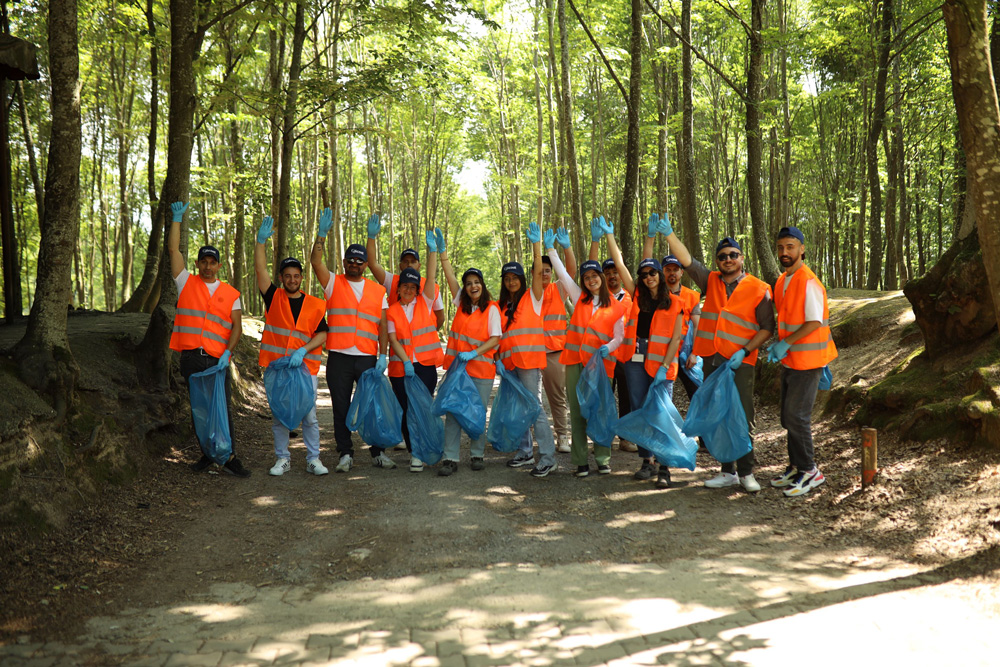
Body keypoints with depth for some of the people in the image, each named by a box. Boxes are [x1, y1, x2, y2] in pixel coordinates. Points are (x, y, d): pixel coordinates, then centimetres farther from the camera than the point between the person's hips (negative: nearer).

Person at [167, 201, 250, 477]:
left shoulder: (231, 294, 9)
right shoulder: (187, 283, 11)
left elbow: (237, 326, 4)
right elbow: (173, 249, 8)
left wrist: (228, 351, -11)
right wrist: (177, 218, 10)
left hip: (217, 359, -1)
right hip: (191, 358, 1)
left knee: (223, 409, -4)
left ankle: (229, 456, 0)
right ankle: (207, 453, 18)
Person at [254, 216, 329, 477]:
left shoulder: (315, 305, 6)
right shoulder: (274, 298, 6)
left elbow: (322, 334, 2)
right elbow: (260, 270, -5)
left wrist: (303, 350, -14)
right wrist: (261, 241, -14)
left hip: (305, 366, 0)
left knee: (309, 415, 2)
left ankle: (313, 459, 11)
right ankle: (282, 458, 17)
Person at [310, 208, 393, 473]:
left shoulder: (378, 290, 11)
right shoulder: (333, 283, 7)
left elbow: (382, 326, 9)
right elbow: (315, 261, -9)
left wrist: (383, 355, -1)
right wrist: (322, 234, -18)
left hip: (368, 358, 1)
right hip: (339, 357, -1)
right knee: (341, 408, 5)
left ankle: (378, 452, 15)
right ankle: (345, 454, 16)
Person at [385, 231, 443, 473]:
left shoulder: (424, 303, 7)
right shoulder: (391, 311, 7)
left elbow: (431, 277, -5)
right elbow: (393, 339, -2)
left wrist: (432, 250, -14)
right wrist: (405, 361, -15)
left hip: (426, 364, -1)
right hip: (401, 367, 1)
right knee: (406, 410, 3)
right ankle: (413, 451, 15)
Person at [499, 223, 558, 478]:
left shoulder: (532, 297, 1)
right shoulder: (501, 305, 16)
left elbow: (538, 272, -13)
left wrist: (536, 244, -22)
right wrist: (498, 358, 8)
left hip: (529, 359, -6)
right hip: (508, 361, 6)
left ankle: (548, 457, -7)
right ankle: (525, 452, 22)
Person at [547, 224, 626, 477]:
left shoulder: (616, 307, 5)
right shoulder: (580, 298, 12)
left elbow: (619, 336, 4)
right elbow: (562, 272, 12)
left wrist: (607, 348, -16)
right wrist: (550, 247, 10)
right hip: (575, 361, 2)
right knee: (577, 411, 2)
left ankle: (603, 460, 10)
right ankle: (580, 462, 7)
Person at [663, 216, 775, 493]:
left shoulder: (758, 289, 0)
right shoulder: (711, 281, 11)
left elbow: (767, 326, -2)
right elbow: (686, 260, 3)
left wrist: (744, 351, -13)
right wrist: (669, 234, -8)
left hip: (740, 363, -4)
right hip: (711, 360, 4)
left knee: (743, 418, -5)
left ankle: (746, 472, 6)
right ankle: (728, 472, 17)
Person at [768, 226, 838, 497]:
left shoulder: (809, 283, -18)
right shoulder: (782, 282, 11)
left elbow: (814, 323, -21)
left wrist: (785, 344, -20)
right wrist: (778, 346, 10)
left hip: (807, 361, -9)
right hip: (790, 360, 9)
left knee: (797, 416, -7)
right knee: (789, 416, 14)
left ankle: (809, 471, 5)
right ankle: (796, 467, 25)